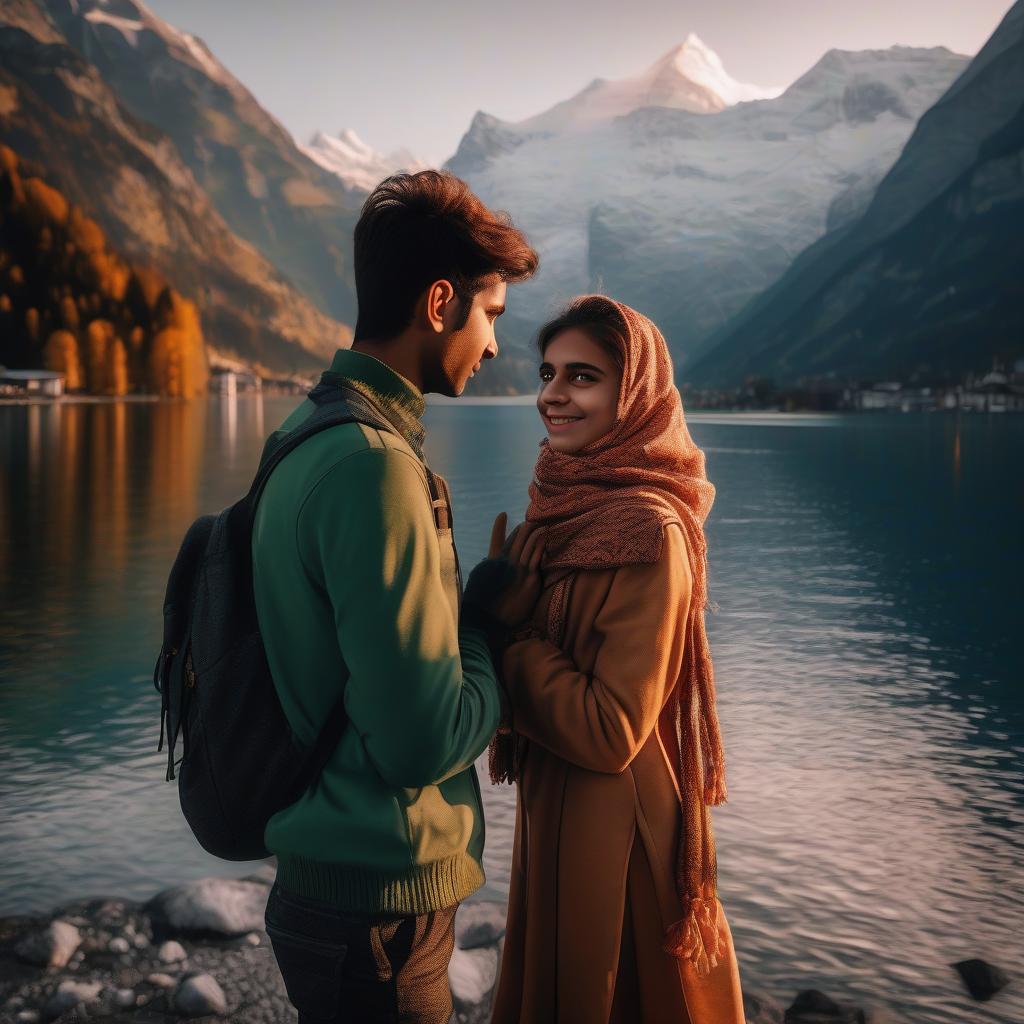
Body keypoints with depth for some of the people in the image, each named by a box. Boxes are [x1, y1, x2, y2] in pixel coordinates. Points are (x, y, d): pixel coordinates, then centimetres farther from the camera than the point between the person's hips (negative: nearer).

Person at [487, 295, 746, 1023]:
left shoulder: (647, 531, -23)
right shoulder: (572, 500, 3)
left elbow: (611, 731, -23)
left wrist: (504, 634, -17)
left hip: (611, 830, -8)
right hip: (552, 809, 8)